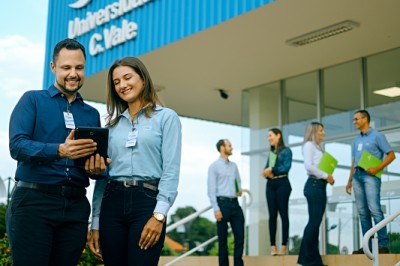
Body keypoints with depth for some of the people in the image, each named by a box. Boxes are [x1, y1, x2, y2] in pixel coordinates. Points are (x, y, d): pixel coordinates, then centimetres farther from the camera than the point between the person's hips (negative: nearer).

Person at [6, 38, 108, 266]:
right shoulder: (33, 100, 5)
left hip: (76, 205, 4)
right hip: (33, 200, -4)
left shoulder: (92, 114, 18)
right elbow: (17, 146, -10)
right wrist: (59, 151, -26)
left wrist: (97, 169, -9)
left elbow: (98, 163, 16)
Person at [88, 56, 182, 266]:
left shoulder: (166, 117, 4)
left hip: (147, 201, -4)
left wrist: (159, 215, -16)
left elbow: (171, 170, -5)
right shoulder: (113, 124, 17)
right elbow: (103, 173, 14)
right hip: (112, 202, 4)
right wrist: (96, 222, 8)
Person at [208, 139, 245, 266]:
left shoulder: (234, 165, 14)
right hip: (222, 203, -5)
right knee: (222, 238, 2)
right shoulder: (214, 166, -4)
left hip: (235, 203, 6)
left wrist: (239, 190, 2)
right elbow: (211, 189, -8)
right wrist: (216, 209, -15)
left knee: (240, 236, 3)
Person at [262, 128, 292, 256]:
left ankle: (284, 245, 0)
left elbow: (286, 167, -13)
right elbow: (267, 167, 12)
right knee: (272, 214, 2)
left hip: (282, 183, -6)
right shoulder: (271, 152, 17)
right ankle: (273, 245, 4)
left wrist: (272, 170, -15)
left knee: (283, 213, -2)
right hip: (270, 184, 6)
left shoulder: (286, 151, -1)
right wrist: (266, 172, -9)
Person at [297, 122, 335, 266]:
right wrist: (325, 176, -13)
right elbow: (308, 166, -17)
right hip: (314, 184, -9)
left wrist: (327, 177, 1)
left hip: (320, 185, 9)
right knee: (314, 221, -9)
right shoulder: (309, 145, -5)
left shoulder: (318, 146, 22)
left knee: (316, 221, 8)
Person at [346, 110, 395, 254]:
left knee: (374, 209, -14)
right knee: (363, 212, 4)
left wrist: (377, 168, -15)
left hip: (370, 176, -7)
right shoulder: (357, 139, 20)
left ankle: (383, 244, -13)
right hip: (357, 175, 7)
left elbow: (391, 155, -4)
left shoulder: (377, 136, 0)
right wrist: (350, 181, 19)